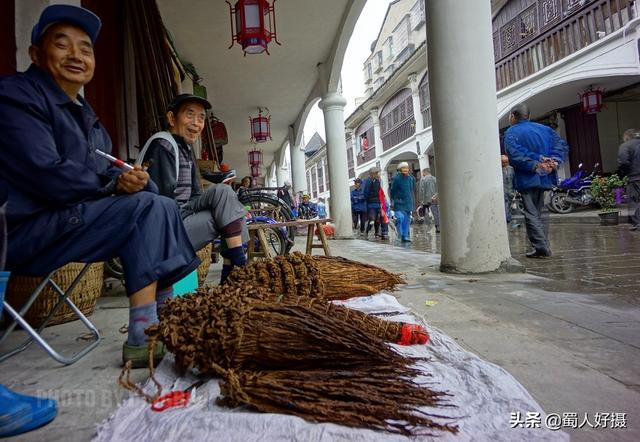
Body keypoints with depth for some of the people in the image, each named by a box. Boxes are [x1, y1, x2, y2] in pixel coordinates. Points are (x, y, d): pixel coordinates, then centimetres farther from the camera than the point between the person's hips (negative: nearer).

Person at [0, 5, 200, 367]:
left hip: (71, 216, 9)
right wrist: (115, 182, -9)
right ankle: (142, 339, -24)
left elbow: (111, 173, 11)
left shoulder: (86, 115, 18)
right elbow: (49, 178, -23)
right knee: (148, 207, -22)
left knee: (163, 204, 1)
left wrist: (132, 180, -13)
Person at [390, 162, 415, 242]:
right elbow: (392, 190, -4)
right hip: (398, 203, -5)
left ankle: (405, 236, 15)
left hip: (408, 203, 6)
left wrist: (411, 201, 18)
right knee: (400, 217, -18)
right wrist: (392, 201, -5)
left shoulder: (411, 178, 9)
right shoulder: (396, 178, -8)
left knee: (407, 220, 7)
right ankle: (400, 235, -5)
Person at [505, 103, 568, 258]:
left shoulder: (511, 132, -5)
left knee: (531, 214, -2)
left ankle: (542, 247, -6)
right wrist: (553, 161, -9)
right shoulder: (544, 128, 14)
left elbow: (515, 155, -21)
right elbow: (562, 144, 4)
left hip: (527, 179, -6)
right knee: (537, 213, 17)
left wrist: (536, 165, -19)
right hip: (544, 178, 6)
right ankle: (542, 246, 22)